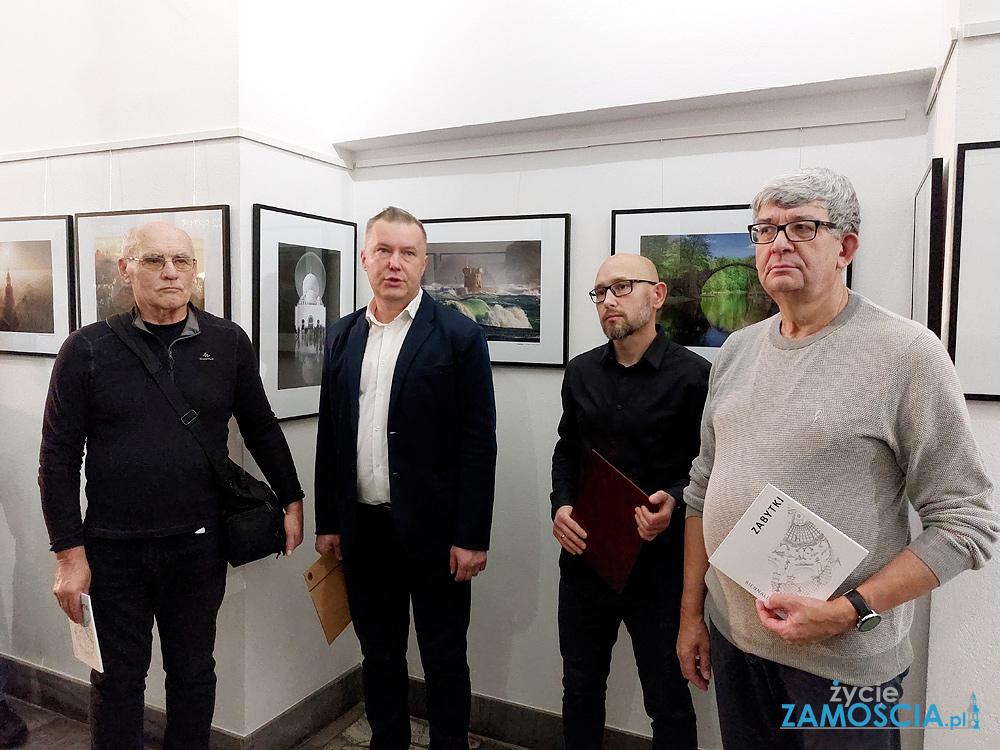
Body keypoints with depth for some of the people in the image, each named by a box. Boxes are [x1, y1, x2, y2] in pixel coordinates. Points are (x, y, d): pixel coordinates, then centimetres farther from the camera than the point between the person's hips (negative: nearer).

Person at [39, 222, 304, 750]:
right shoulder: (89, 349, -4)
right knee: (118, 678, 15)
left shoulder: (228, 342, -1)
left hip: (199, 544, 1)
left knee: (194, 671, 17)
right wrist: (68, 552, -6)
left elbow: (260, 427, 8)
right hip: (112, 549, -1)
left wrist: (292, 501, 11)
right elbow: (59, 456, -3)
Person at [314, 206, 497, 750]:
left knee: (444, 660, 11)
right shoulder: (342, 336, 7)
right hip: (363, 531, 4)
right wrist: (327, 522, 9)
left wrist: (472, 537, -12)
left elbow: (479, 443, -10)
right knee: (379, 656, 19)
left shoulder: (459, 335, -7)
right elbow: (329, 436, 10)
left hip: (433, 531, -4)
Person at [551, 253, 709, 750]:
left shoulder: (692, 375, -9)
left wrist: (673, 502, -23)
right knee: (580, 685, 20)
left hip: (659, 563, -4)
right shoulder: (581, 373, 6)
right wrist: (561, 506, -2)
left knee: (668, 700, 12)